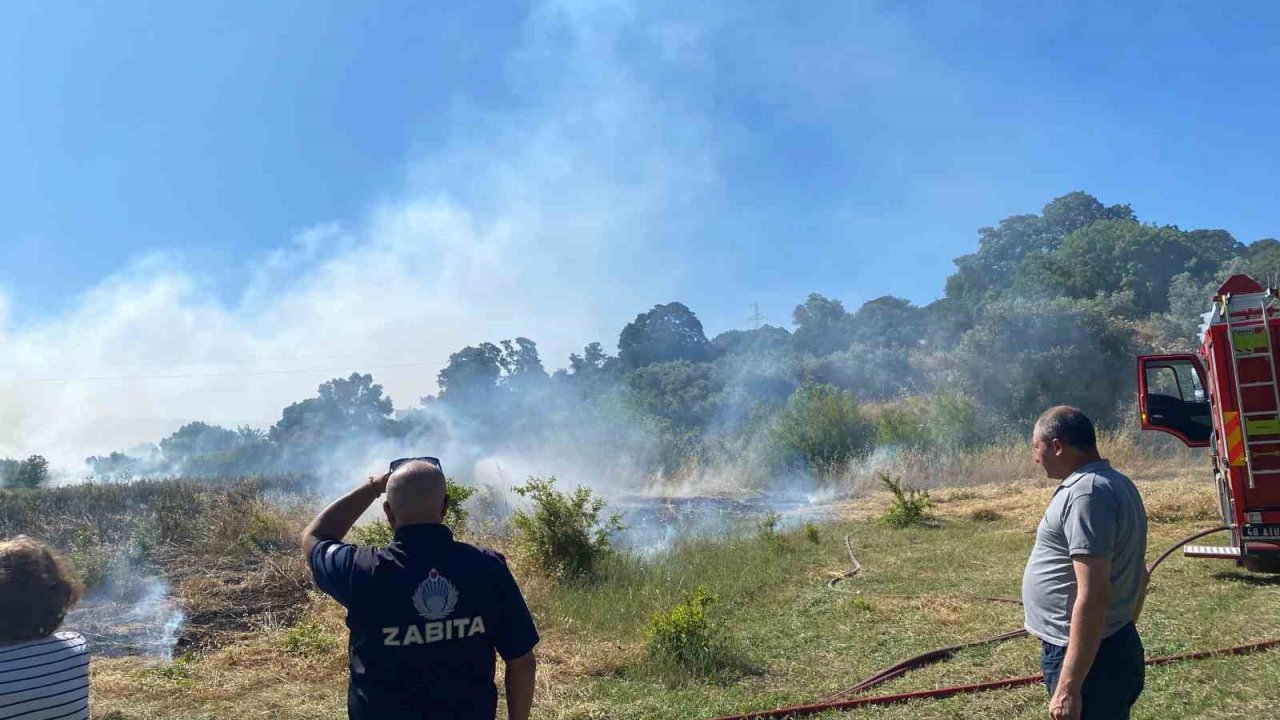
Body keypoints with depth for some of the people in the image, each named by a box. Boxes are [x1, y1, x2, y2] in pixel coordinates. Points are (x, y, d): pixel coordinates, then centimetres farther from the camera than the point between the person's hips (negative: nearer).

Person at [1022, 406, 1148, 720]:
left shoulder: (1086, 492, -22)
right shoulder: (1116, 483, 12)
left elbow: (1093, 596, -27)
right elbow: (1138, 576, 20)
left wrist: (1069, 687, -27)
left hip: (1090, 658, -10)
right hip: (1114, 647, 10)